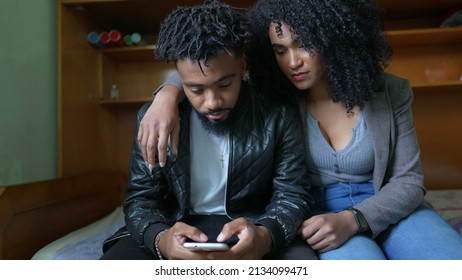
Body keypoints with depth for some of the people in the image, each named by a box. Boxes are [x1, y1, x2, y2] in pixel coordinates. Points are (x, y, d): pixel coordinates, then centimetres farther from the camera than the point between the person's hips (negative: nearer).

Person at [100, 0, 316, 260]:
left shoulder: (279, 114, -7)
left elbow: (292, 194, -6)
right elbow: (141, 197, -2)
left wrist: (264, 236, -29)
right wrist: (160, 239, -26)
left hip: (253, 228, 0)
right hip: (177, 229, 1)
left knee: (303, 259, -29)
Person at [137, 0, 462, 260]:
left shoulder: (390, 92, -5)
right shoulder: (273, 97, -6)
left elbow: (408, 181, -4)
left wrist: (351, 219, -23)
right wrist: (167, 95, -25)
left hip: (385, 206, 2)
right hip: (314, 213, -1)